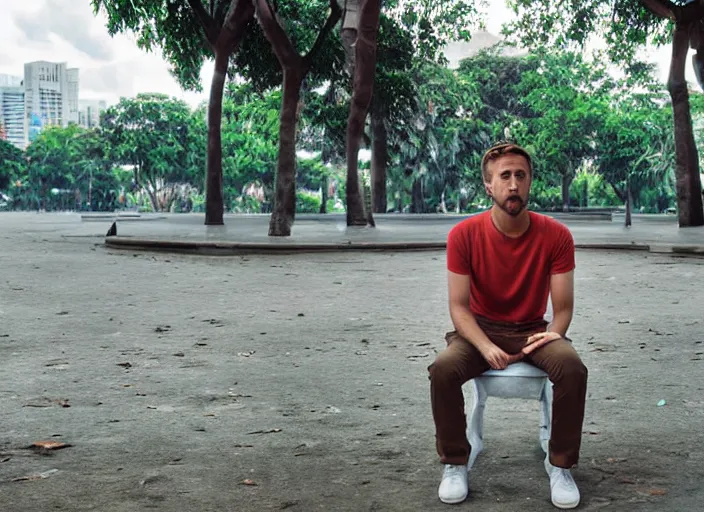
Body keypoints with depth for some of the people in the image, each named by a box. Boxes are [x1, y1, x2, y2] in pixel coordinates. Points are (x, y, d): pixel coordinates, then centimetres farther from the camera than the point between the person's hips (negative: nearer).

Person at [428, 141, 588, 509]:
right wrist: (485, 347, -29)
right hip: (480, 329, 0)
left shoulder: (555, 235, -12)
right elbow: (459, 306, -12)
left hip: (532, 330, 1)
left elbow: (563, 307, -7)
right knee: (443, 369, -31)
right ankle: (455, 464, -10)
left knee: (573, 368, -30)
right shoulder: (464, 234, -13)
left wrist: (554, 332, -29)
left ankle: (561, 464, -10)